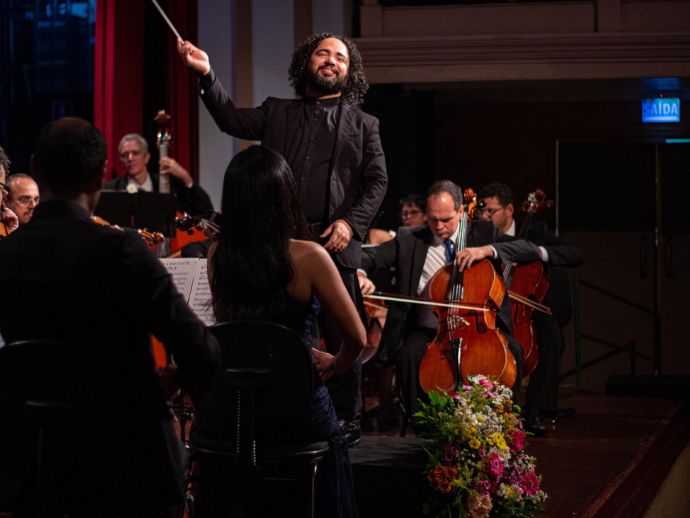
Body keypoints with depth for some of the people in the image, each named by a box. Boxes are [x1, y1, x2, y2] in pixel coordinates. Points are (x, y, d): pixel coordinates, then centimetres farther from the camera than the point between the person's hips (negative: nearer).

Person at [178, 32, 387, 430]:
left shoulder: (363, 125, 12)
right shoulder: (278, 114, 15)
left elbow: (377, 181, 6)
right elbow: (233, 120, 2)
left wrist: (351, 221, -9)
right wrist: (207, 74, -11)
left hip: (336, 245, -1)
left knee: (343, 338, 1)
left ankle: (347, 419, 13)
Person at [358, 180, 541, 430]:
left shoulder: (482, 232, 9)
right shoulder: (409, 239, 11)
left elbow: (532, 250, 0)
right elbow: (370, 257, 2)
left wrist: (488, 249, -15)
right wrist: (361, 274, -23)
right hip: (430, 329, 0)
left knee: (512, 350, -29)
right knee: (409, 353, -32)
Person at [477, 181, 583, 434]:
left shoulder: (536, 232, 4)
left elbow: (576, 256, -11)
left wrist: (536, 251, -24)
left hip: (534, 315, -2)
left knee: (550, 333, -34)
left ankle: (534, 411, -28)